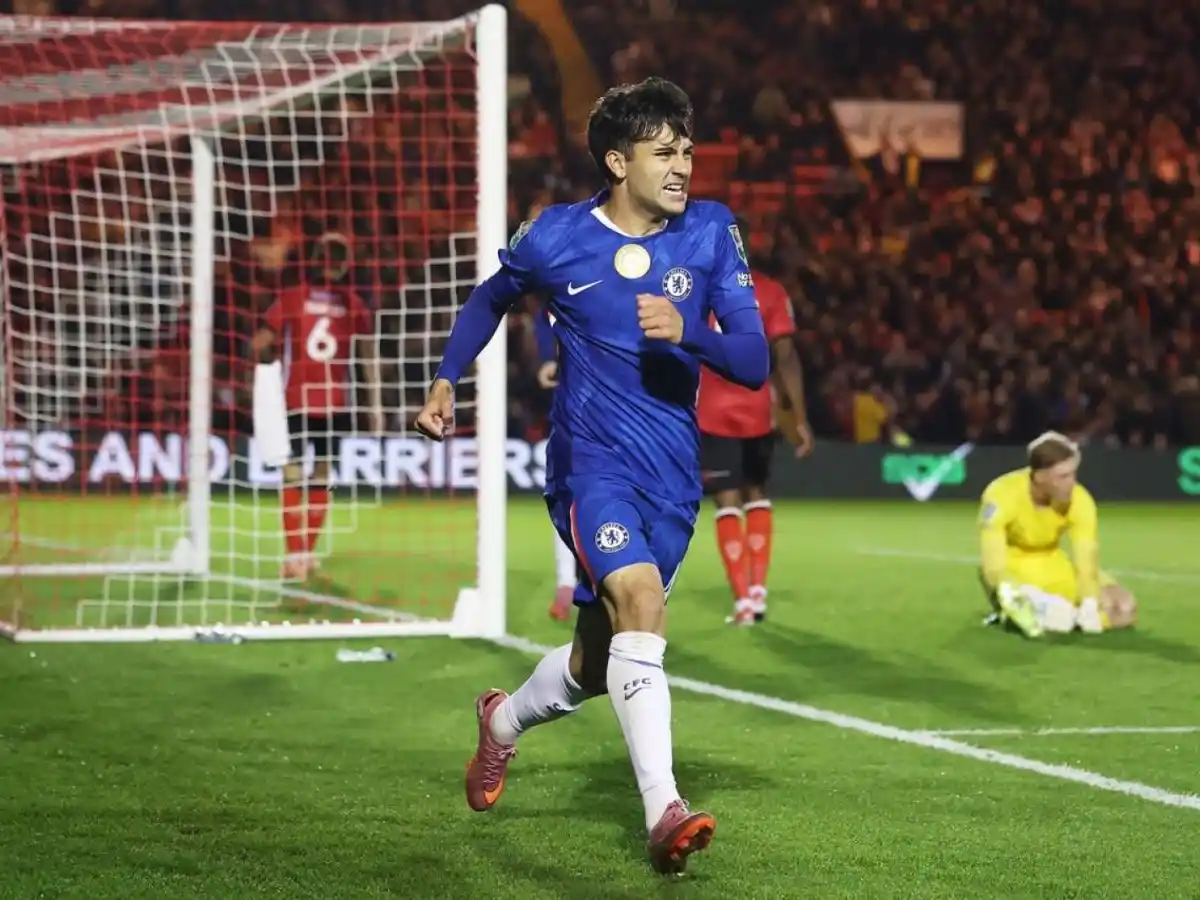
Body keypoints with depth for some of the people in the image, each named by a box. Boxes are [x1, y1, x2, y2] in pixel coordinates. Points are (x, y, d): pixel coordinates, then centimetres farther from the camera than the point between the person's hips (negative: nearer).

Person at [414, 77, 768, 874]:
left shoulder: (711, 232, -1)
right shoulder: (556, 239, -4)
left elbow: (755, 362, -7)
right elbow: (490, 298, 19)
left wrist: (686, 332, -24)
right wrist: (446, 381, 11)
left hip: (674, 477, 4)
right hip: (591, 459, -3)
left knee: (599, 659, 12)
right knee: (641, 600, -29)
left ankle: (505, 720, 45)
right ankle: (664, 811, -34)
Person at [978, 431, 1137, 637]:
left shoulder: (1079, 500, -21)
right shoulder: (1002, 497, -30)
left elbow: (1086, 565, -21)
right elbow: (993, 568, -35)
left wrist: (1089, 605, -42)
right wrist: (1036, 599, -51)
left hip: (1052, 566, 4)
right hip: (1012, 569, -4)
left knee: (1124, 609, -11)